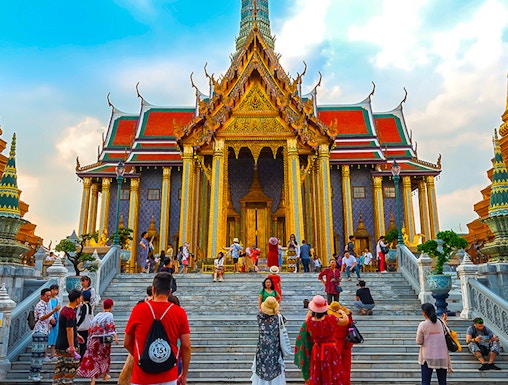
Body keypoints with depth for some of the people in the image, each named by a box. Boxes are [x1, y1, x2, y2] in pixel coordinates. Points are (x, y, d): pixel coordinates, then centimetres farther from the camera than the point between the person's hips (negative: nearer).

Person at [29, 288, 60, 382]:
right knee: (37, 354, -7)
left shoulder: (45, 305, 18)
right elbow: (42, 318, -28)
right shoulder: (40, 305, -13)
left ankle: (36, 373, 20)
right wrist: (53, 311, -38)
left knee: (40, 354, 13)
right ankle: (33, 375, -2)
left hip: (44, 332, 10)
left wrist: (48, 324, 16)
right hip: (39, 332, -10)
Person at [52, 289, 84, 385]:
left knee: (60, 368, 12)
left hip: (60, 345, 9)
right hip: (67, 346, -9)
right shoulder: (71, 312, -18)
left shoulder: (64, 309, 13)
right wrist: (72, 346, -24)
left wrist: (76, 335, 32)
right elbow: (69, 329, -24)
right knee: (71, 367, 1)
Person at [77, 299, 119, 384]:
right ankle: (105, 375, 32)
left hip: (94, 340, 3)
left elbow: (91, 328, 14)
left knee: (94, 357, 3)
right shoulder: (109, 315, -7)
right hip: (104, 340, -3)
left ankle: (93, 379, -10)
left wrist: (90, 338, 26)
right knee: (106, 357, 17)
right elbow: (111, 327, -22)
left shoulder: (97, 315, 8)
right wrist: (115, 336, -31)